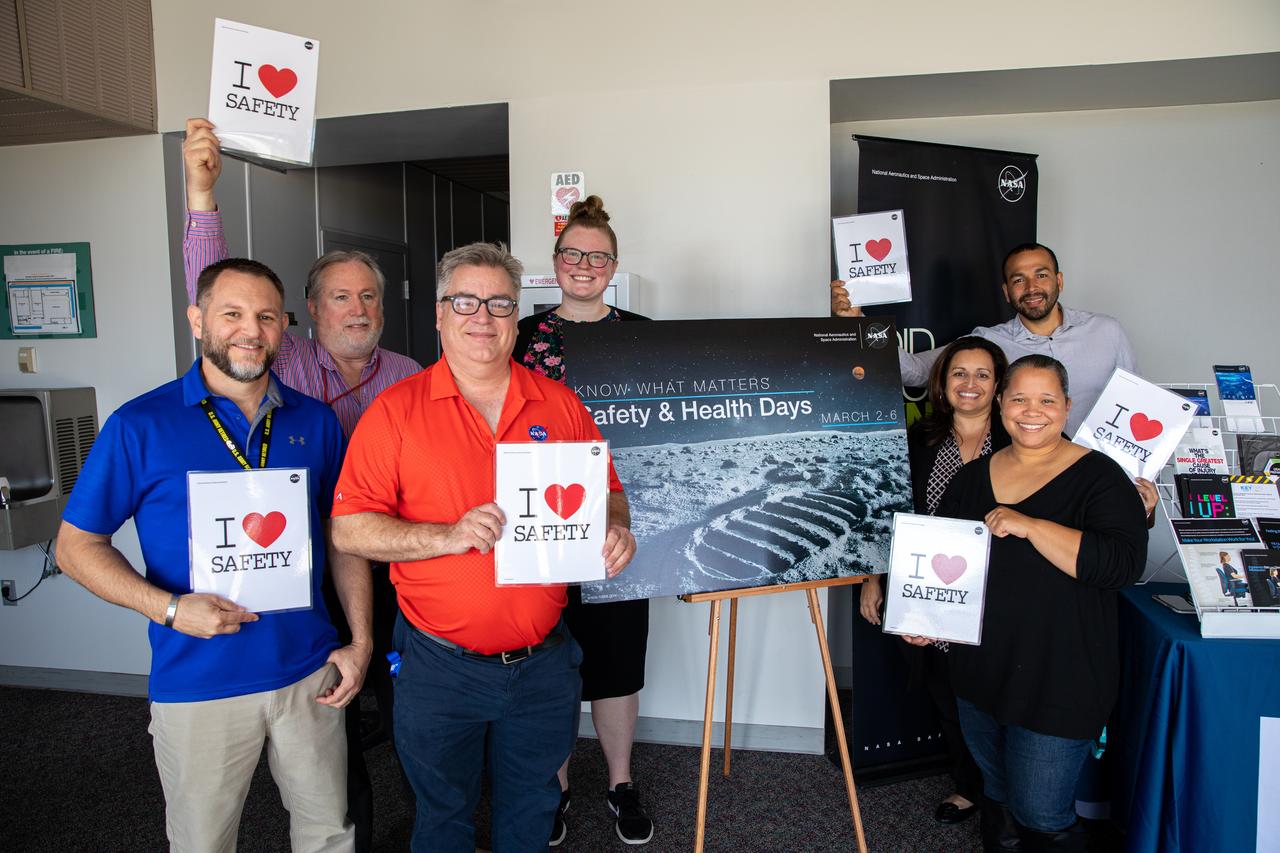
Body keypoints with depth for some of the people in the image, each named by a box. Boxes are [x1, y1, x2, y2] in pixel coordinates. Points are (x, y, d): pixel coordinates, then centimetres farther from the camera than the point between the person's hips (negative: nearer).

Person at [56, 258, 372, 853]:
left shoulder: (315, 421, 2)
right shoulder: (140, 426, -8)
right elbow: (76, 545, -3)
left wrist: (360, 640, 2)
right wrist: (170, 608, -17)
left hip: (310, 673, 3)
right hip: (198, 687, -2)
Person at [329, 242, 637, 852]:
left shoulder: (559, 405, 0)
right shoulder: (397, 410, -8)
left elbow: (606, 493, 9)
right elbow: (349, 529, -11)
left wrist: (615, 528, -13)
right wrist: (449, 536, -24)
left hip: (544, 663, 3)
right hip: (440, 666, -2)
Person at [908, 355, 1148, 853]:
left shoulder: (1097, 477, -8)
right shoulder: (972, 478, 7)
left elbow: (1124, 563, -22)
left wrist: (1029, 525, -26)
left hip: (1058, 683, -5)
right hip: (979, 676, 5)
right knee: (997, 796, 21)